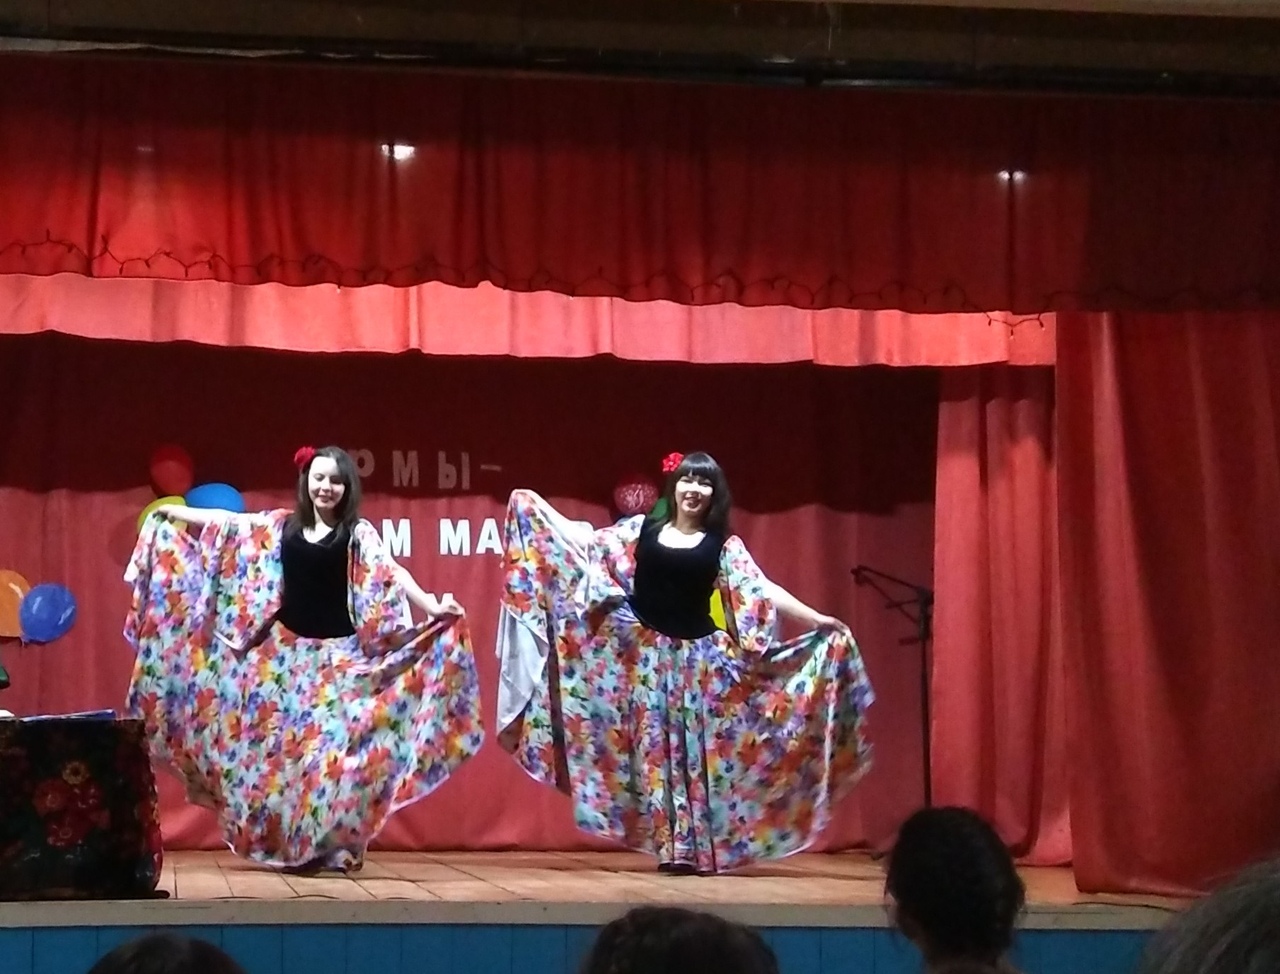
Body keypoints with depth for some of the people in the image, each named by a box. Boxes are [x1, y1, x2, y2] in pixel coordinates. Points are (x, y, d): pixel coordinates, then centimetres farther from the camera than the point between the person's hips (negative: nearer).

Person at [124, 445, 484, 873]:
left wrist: (433, 607, -29)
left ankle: (334, 845, 2)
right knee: (287, 746, 5)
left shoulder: (357, 533, -3)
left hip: (337, 656, -3)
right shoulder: (282, 525, 7)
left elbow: (390, 573, -15)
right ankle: (290, 843, 13)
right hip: (287, 653, 3)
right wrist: (175, 512, 19)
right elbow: (227, 524, 14)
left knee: (334, 747, -4)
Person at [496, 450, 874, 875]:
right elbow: (588, 544, 10)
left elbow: (761, 590, -5)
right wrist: (533, 508, 8)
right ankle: (672, 846, 5)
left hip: (698, 657, -1)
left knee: (695, 750, -2)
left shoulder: (723, 546, 1)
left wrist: (816, 620, -15)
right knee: (656, 748, 1)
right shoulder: (641, 529, 5)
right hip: (646, 655, 1)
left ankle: (696, 846, 1)